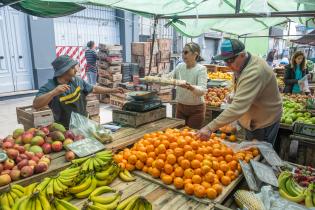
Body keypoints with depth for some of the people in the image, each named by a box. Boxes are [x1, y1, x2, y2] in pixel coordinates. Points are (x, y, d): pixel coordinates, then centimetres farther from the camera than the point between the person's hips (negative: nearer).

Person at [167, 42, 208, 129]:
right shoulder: (180, 66, 2)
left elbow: (202, 90, -27)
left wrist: (190, 87, -47)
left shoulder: (201, 69, -15)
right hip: (180, 107, 5)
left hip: (196, 109, -5)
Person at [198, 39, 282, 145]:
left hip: (264, 121, -9)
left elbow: (238, 106, -44)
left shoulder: (254, 72, -35)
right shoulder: (240, 64, -3)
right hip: (251, 119, 9)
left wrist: (210, 128, -47)